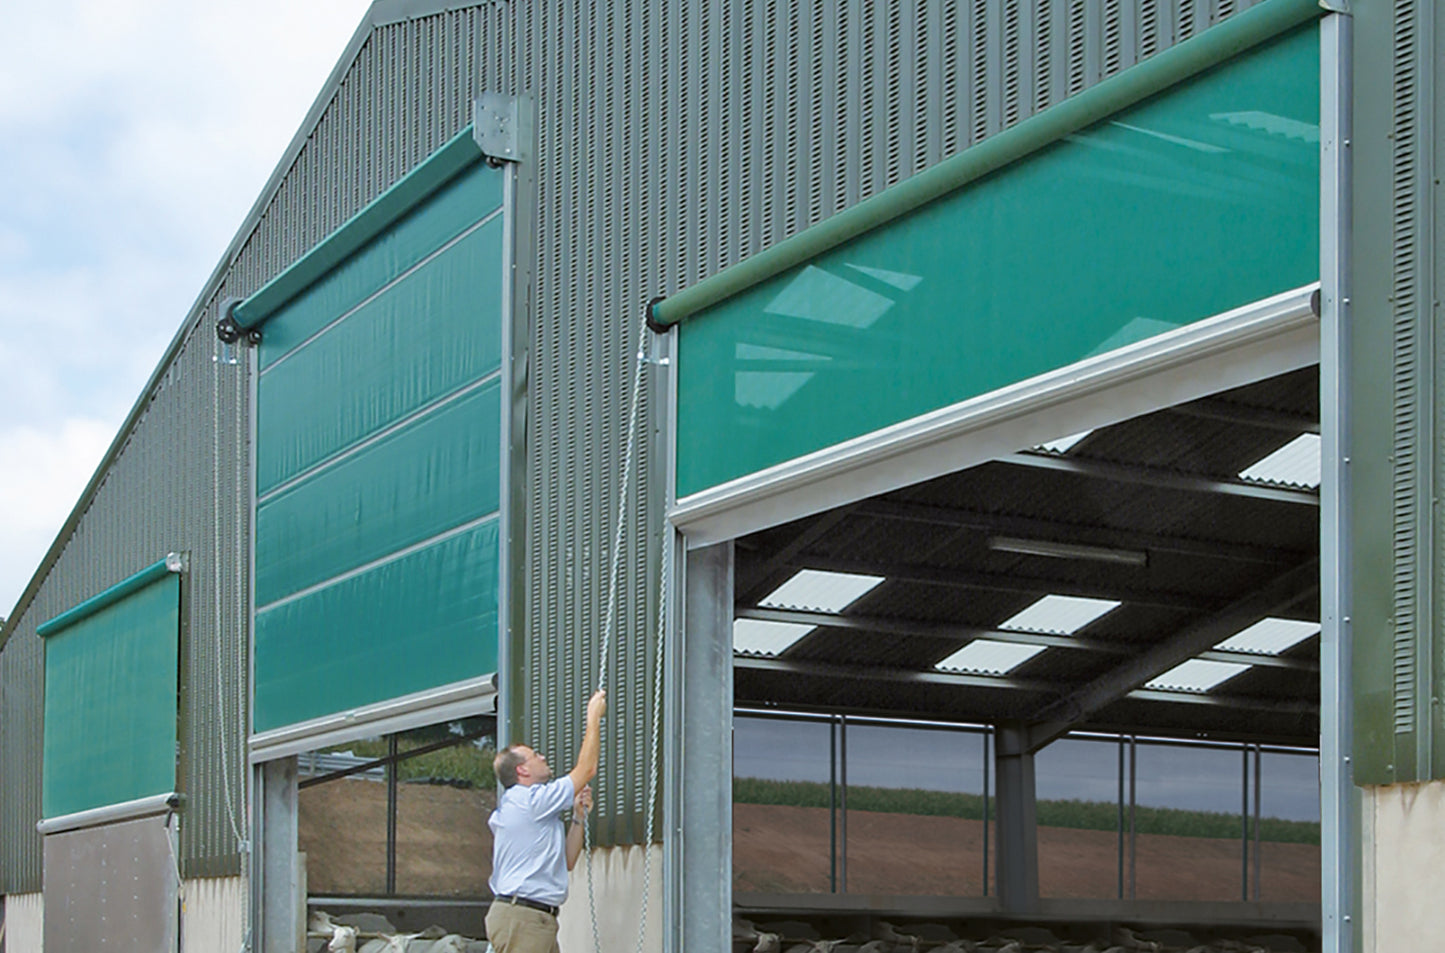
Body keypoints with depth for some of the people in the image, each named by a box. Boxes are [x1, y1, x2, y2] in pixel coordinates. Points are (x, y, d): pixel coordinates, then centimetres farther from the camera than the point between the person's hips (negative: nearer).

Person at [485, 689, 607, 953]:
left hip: (538, 919, 10)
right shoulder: (531, 801, -8)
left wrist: (578, 817, 13)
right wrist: (594, 717, 6)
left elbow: (567, 861, 22)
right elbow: (587, 768, -4)